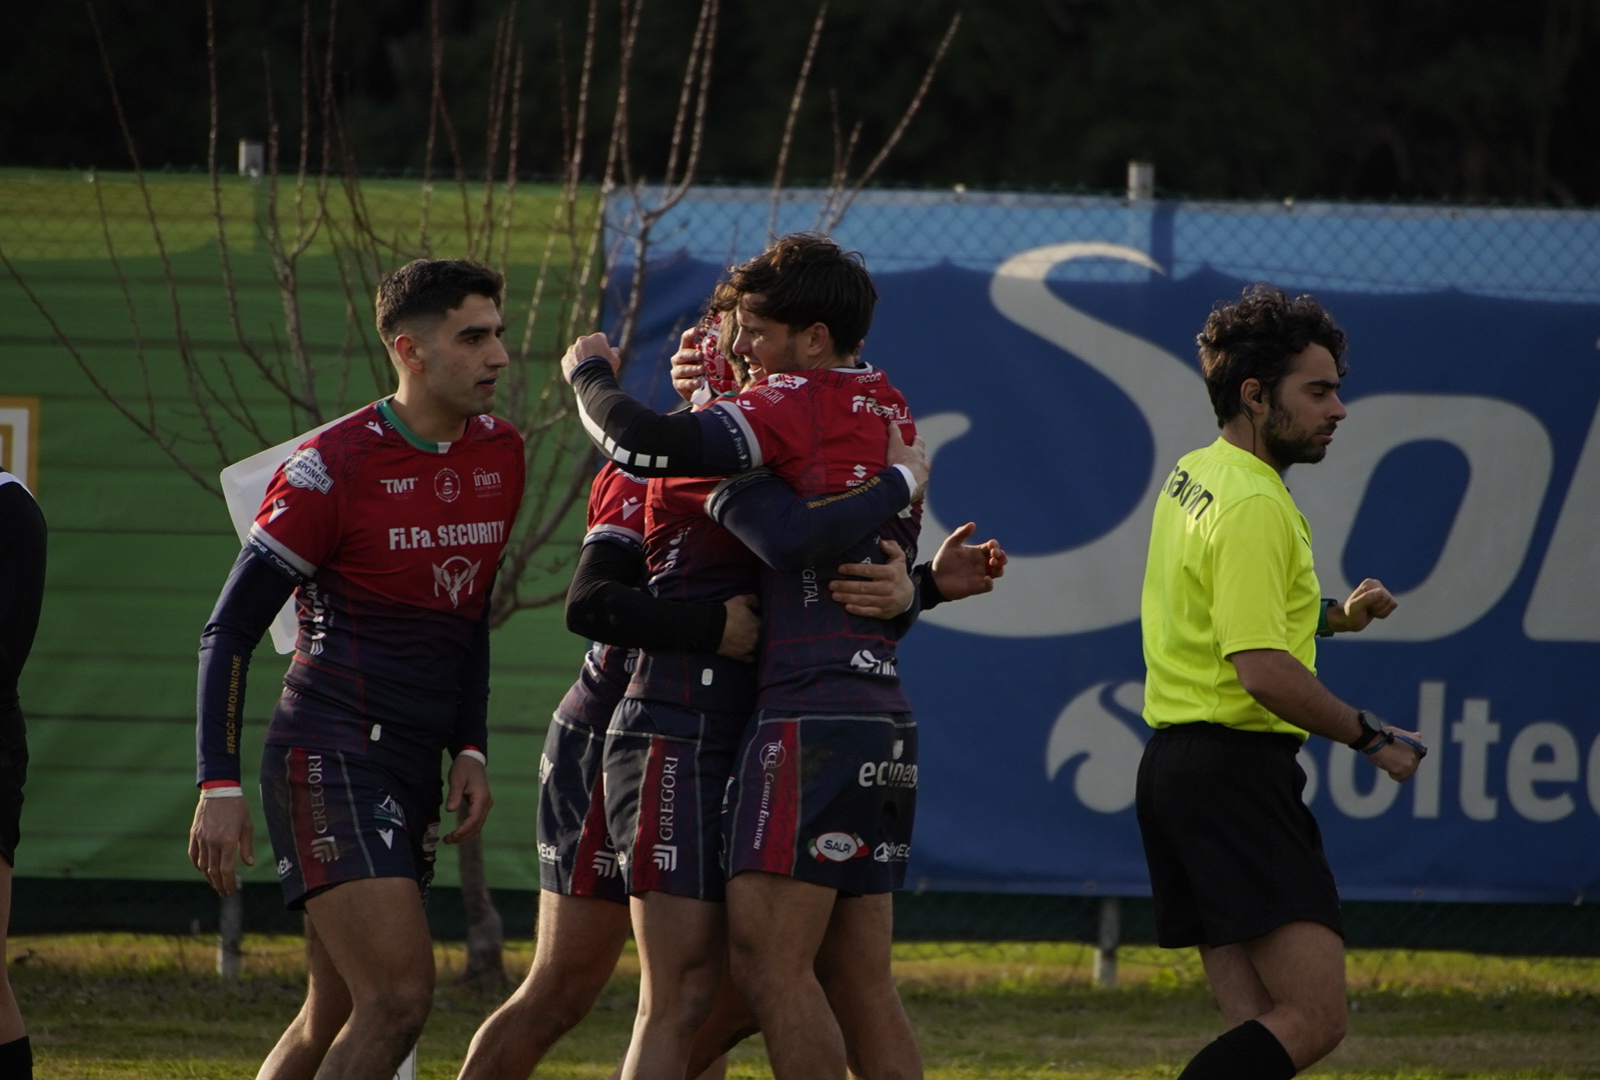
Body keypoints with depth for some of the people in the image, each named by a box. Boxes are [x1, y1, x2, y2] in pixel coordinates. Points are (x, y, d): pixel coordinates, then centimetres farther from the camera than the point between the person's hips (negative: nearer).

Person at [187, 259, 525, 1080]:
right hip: (330, 758, -7)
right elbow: (229, 632, -7)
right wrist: (219, 788, -13)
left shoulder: (499, 456, 10)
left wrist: (469, 750, 12)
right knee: (399, 996, -19)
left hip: (412, 769, 8)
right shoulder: (331, 469, -11)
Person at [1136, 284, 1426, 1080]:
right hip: (1235, 768, -10)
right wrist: (1372, 739, -11)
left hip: (1175, 766, 10)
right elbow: (1262, 670, -22)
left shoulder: (1192, 477, 16)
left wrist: (1331, 617, 21)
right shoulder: (1253, 505, -14)